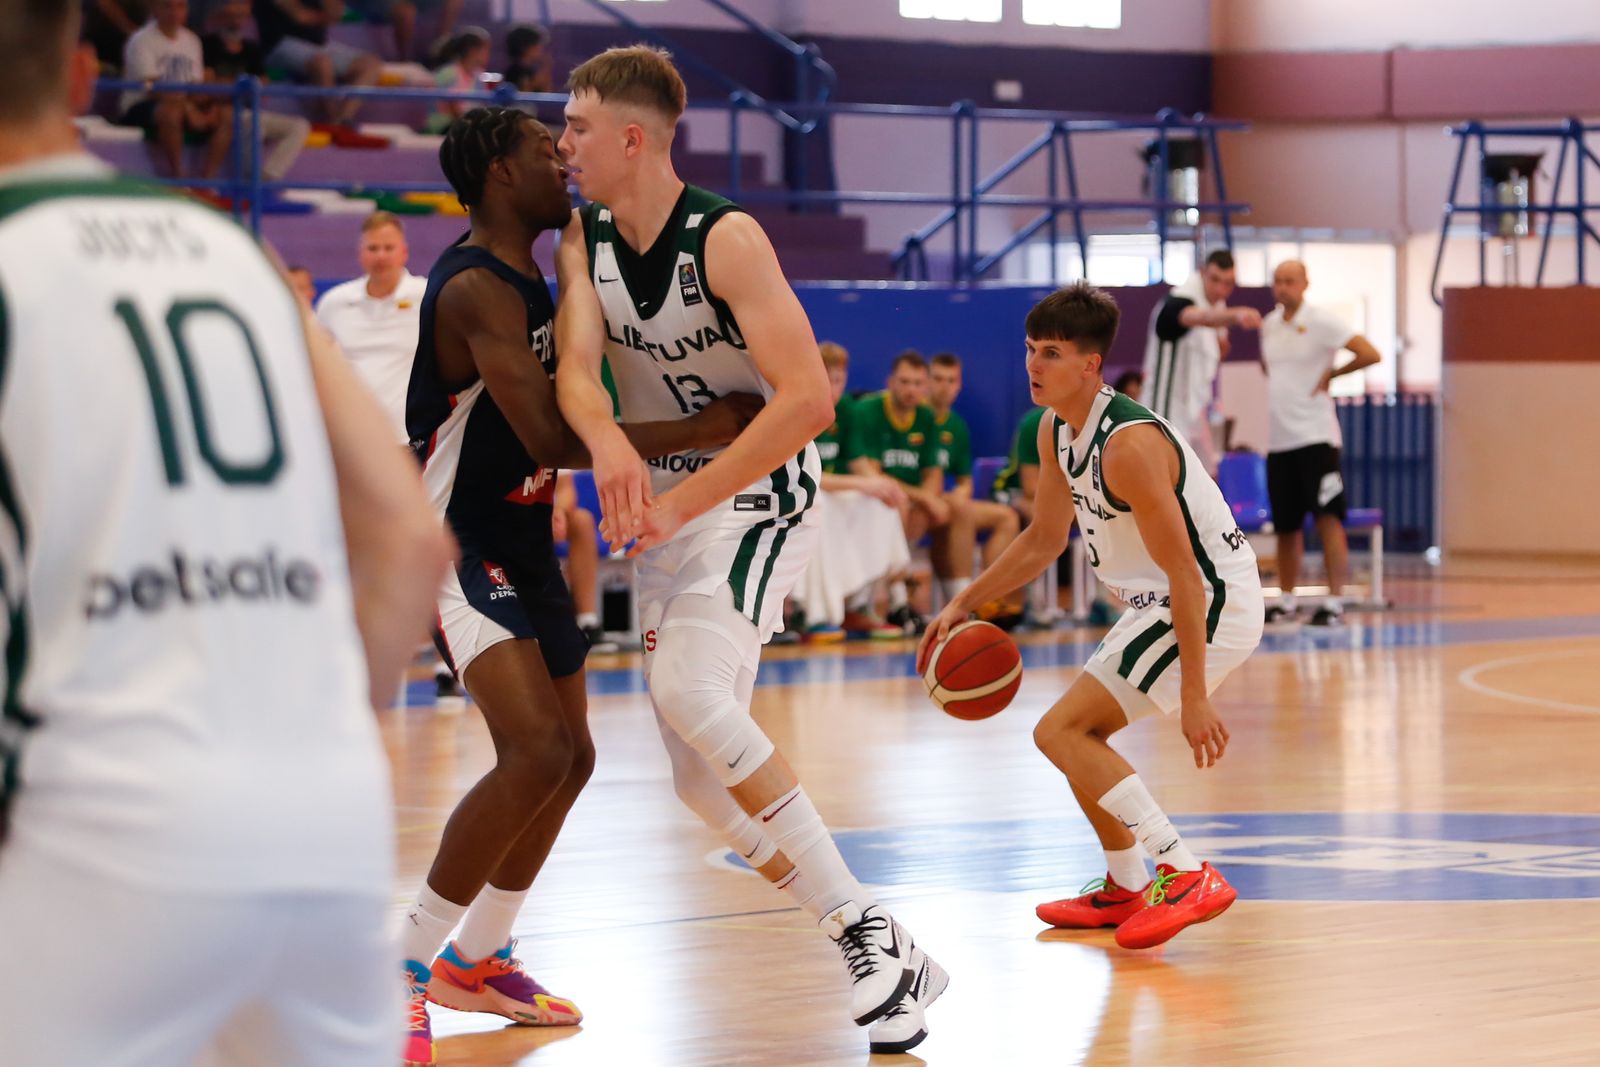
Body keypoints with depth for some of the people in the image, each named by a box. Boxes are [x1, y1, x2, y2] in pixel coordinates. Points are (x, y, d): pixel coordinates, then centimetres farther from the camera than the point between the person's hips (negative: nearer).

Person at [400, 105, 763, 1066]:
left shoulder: (531, 280, 11)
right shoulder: (475, 290, -21)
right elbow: (552, 437, -30)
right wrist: (697, 434, -28)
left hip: (523, 543, 10)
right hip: (460, 546, -10)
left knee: (571, 757, 14)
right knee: (538, 751, -23)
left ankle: (478, 961, 29)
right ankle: (403, 976, -16)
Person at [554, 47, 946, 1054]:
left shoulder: (727, 237, -19)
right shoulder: (585, 238, 1)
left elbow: (807, 398, -26)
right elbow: (576, 367, -14)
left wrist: (683, 499, -29)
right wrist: (609, 444, -36)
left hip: (757, 490, -8)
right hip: (669, 500, 8)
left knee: (690, 691, -30)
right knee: (703, 777, 4)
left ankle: (866, 926, -26)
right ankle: (882, 958, 12)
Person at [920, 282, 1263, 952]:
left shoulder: (1129, 445, -25)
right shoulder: (1056, 432, 4)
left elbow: (1186, 576, -25)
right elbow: (1044, 539, 20)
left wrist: (1194, 696, -26)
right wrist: (963, 605, 15)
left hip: (1213, 601, -10)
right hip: (1160, 604, 10)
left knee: (1061, 732, -15)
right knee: (1082, 734, 20)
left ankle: (1187, 876, -19)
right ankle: (1124, 889, 34)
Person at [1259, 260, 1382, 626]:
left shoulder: (1321, 321, -8)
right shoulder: (1269, 324, 11)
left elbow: (1370, 355, -15)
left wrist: (1330, 374, -8)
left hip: (1315, 435, -6)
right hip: (1278, 439, 6)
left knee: (1328, 518, -10)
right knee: (1285, 525, 11)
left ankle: (1334, 601, -11)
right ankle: (1287, 599, 21)